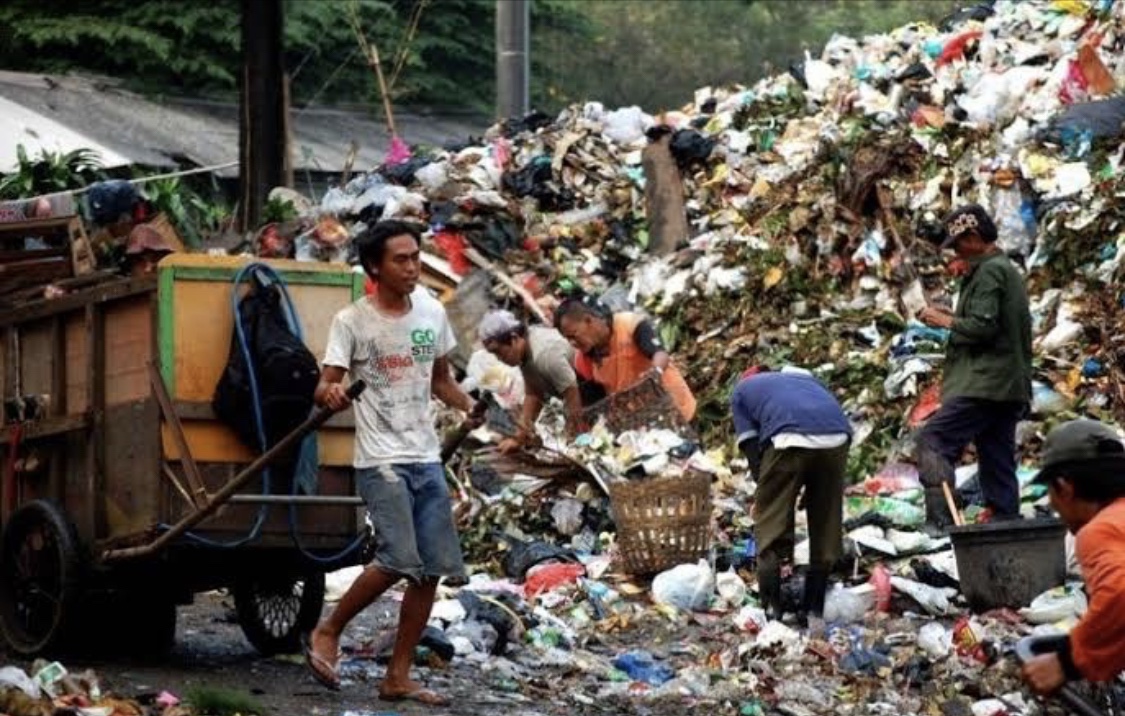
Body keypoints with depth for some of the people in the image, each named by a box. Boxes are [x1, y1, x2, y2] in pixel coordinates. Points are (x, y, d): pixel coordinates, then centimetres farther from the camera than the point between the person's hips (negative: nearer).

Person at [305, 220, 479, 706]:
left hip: (427, 459, 6)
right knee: (398, 560, -20)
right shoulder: (352, 321, -5)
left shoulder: (432, 313, 10)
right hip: (381, 460, -6)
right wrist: (329, 393, -32)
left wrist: (467, 405, 0)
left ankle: (398, 677, 10)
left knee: (432, 569, 2)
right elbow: (326, 385, -8)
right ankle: (327, 633, 2)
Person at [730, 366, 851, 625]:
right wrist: (811, 489, 33)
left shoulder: (741, 390, 30)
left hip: (789, 439, -3)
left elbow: (750, 447, 16)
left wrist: (765, 487, 22)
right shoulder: (804, 378, 41)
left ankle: (771, 609, 7)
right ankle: (814, 608, 21)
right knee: (826, 524, 17)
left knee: (771, 521, 9)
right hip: (837, 437, 4)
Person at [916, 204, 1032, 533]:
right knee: (998, 462, 9)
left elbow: (982, 327, -19)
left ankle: (941, 518, -24)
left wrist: (945, 320, -6)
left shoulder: (989, 271, -11)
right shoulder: (1009, 270, 22)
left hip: (984, 383, -10)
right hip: (1009, 387, 10)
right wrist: (952, 317, 19)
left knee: (934, 440, -14)